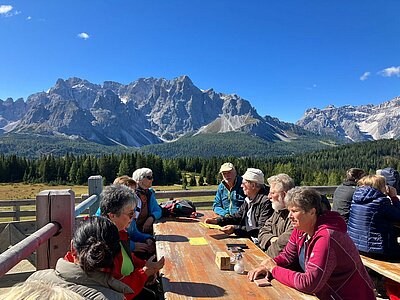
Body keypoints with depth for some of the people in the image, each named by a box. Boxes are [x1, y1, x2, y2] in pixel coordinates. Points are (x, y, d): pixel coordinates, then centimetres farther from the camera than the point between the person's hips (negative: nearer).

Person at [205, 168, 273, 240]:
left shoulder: (266, 202, -18)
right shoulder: (248, 199, 11)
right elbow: (237, 216, 19)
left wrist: (235, 229, -27)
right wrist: (217, 220, 6)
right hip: (246, 238, 8)